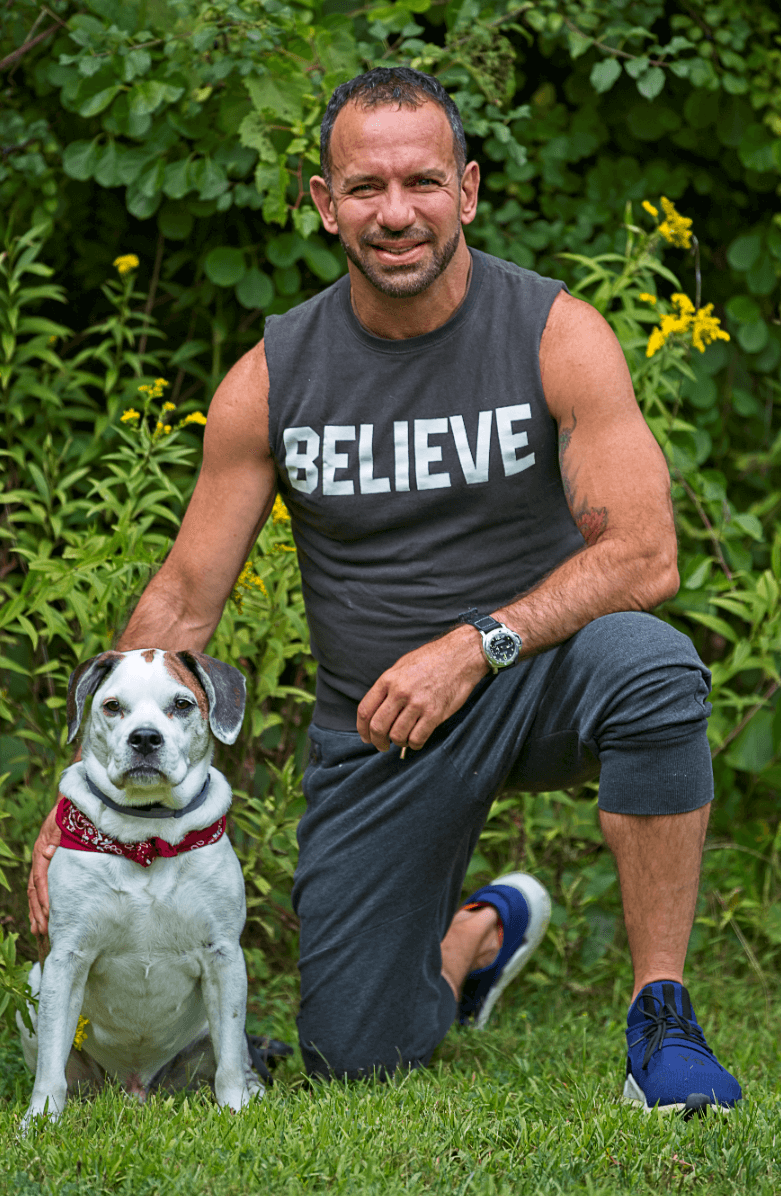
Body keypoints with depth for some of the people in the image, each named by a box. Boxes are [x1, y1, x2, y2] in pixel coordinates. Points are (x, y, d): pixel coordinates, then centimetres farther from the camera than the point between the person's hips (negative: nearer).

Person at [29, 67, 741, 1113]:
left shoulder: (556, 335, -12)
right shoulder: (271, 379, -5)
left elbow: (643, 556, -19)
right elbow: (182, 603, 0)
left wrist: (475, 645, -31)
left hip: (535, 678, -2)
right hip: (373, 731, 2)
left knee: (649, 663, -37)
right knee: (354, 1055, -2)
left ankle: (662, 1017, -24)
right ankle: (487, 929, 34)